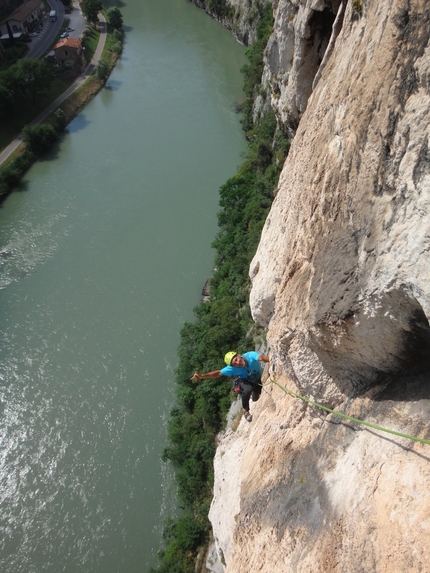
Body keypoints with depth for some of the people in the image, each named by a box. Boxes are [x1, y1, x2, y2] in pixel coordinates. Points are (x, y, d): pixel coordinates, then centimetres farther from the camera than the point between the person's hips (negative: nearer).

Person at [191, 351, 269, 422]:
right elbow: (218, 373, -29)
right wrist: (201, 376, -41)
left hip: (258, 380, 2)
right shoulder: (233, 368, -33)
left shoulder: (251, 355, -37)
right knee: (248, 389, -35)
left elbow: (262, 358, -56)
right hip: (245, 381, -2)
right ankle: (246, 410, -7)